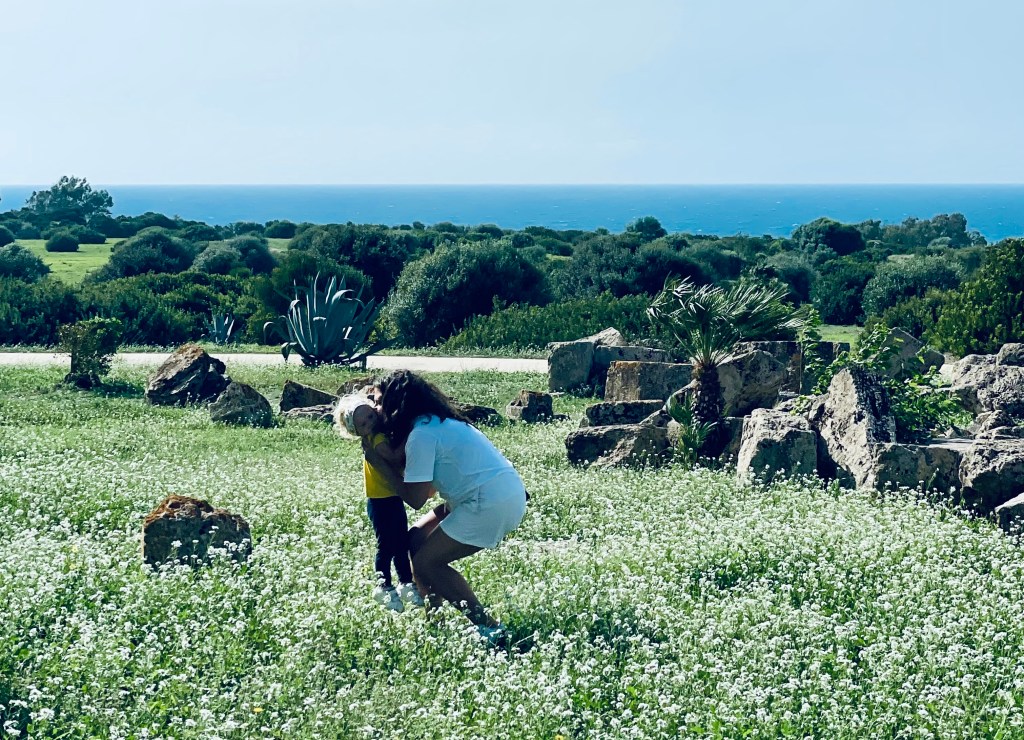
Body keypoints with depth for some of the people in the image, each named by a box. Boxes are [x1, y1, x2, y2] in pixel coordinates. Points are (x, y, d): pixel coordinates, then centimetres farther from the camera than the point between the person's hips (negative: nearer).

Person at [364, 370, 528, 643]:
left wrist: (381, 462, 1)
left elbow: (415, 498, -10)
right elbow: (432, 485, 20)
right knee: (417, 539, 15)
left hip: (492, 503, -10)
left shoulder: (421, 434, -11)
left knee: (426, 563, -4)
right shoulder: (438, 422, 18)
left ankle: (488, 628, -4)